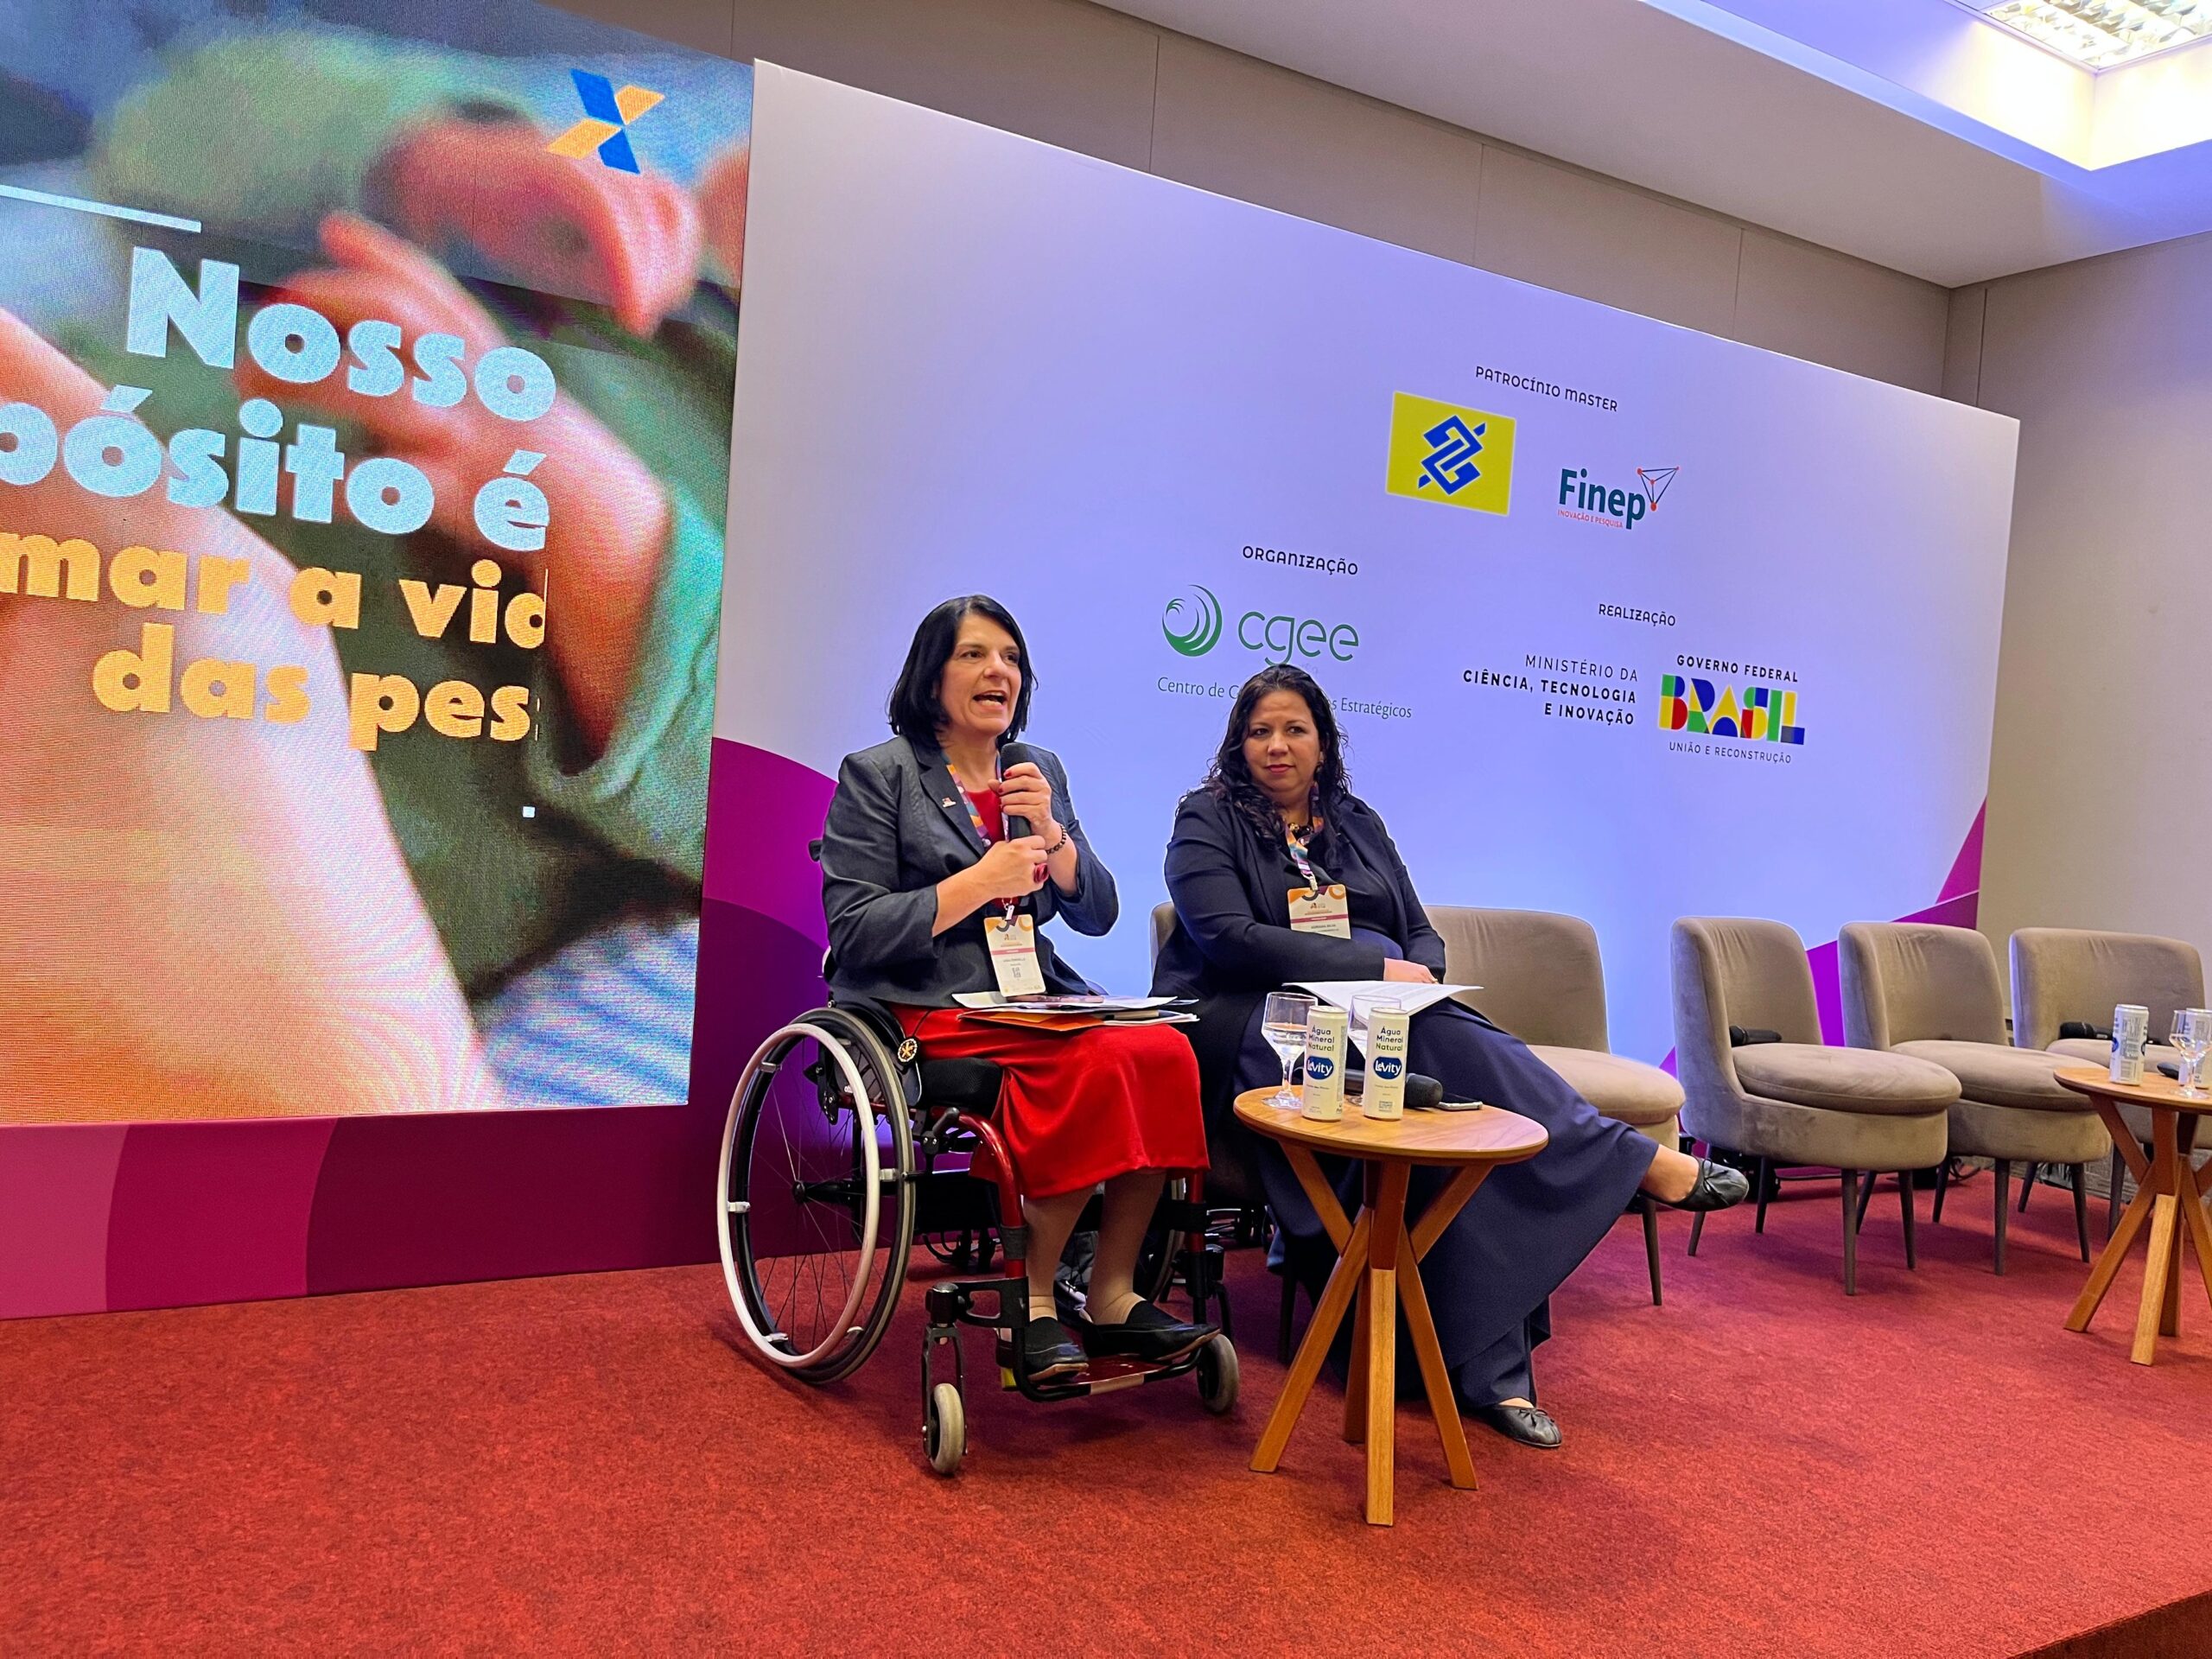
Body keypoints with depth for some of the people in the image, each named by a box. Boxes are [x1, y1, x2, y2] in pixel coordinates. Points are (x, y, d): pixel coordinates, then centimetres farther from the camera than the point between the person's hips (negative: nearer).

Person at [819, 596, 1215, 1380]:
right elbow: (853, 932, -8)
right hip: (930, 1011, -5)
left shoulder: (1041, 770, 16)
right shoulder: (877, 773, 1)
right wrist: (978, 883, -15)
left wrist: (1049, 833, -7)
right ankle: (1033, 1299, -15)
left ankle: (1112, 1296, -15)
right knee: (1100, 1063, -30)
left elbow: (1097, 914, 11)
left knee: (1162, 1050, -24)